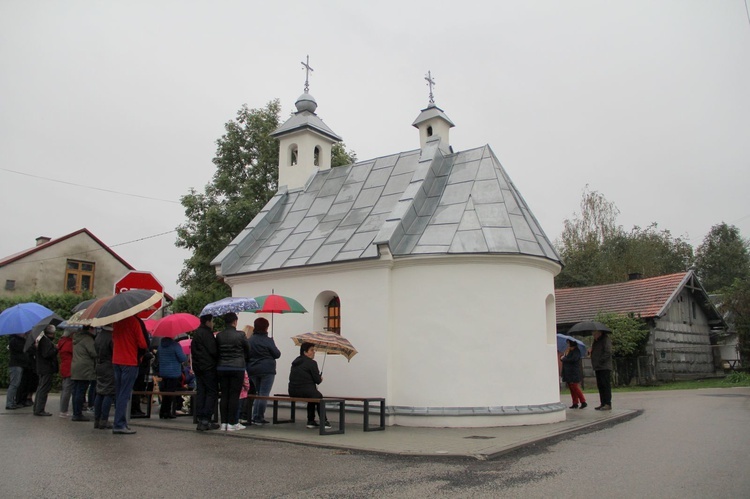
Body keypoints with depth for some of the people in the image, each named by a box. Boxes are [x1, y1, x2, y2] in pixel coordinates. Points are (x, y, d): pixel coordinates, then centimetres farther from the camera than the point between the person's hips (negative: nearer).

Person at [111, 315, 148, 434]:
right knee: (125, 394, -4)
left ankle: (119, 422, 19)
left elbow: (113, 340, 17)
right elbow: (142, 344, -14)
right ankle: (119, 425, -5)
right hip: (129, 362, -7)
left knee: (118, 393, 13)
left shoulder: (116, 321, 6)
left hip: (116, 361, 7)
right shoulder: (134, 321, -14)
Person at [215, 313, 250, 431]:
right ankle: (232, 423, 1)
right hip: (237, 368, -4)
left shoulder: (219, 336, 2)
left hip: (222, 367, 4)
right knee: (234, 395, 0)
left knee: (224, 395, 9)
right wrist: (245, 360, 20)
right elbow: (247, 351, 2)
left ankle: (224, 422, 12)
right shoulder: (240, 335, -8)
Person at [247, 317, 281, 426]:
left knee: (258, 393, 17)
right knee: (264, 394, 1)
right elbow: (277, 354, -6)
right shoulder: (268, 340, -11)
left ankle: (255, 417, 14)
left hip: (253, 370, 6)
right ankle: (259, 418, 1)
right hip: (267, 370, -6)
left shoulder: (250, 339, 3)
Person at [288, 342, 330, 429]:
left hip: (292, 392, 7)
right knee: (319, 397, 20)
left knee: (312, 396, 31)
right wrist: (320, 379, 15)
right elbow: (317, 380, -11)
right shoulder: (311, 363, -10)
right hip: (305, 391, -7)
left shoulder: (295, 362, 15)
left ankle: (311, 421, 27)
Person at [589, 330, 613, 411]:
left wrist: (600, 361, -18)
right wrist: (590, 352, 6)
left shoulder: (606, 340, -9)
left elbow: (608, 353, -18)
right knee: (600, 386, 10)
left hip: (605, 367, -9)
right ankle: (603, 403, 15)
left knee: (606, 385, -9)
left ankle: (608, 404, -8)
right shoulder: (596, 341, 20)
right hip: (598, 368, 9)